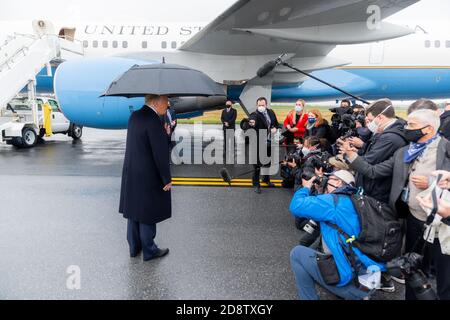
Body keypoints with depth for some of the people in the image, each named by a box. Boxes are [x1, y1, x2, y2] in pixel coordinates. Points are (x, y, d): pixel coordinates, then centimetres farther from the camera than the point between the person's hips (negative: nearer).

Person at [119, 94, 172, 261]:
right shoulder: (154, 121, -22)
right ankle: (149, 250, 22)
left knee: (134, 211, 18)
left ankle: (134, 247, 33)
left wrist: (163, 134, 8)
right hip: (148, 177, -8)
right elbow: (160, 153, -21)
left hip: (131, 173, 8)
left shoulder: (135, 116, 4)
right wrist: (167, 179, -13)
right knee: (147, 215, 6)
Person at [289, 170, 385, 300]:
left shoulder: (333, 201, -13)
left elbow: (296, 206, -15)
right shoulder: (351, 202, 15)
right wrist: (319, 192, 18)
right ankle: (356, 294, 16)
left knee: (297, 253, 4)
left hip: (348, 275, -9)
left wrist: (306, 188, 2)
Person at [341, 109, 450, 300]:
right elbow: (373, 172, 1)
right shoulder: (403, 153, 5)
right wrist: (351, 154, -6)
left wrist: (431, 184, -20)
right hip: (414, 219, 5)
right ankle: (411, 296, 40)